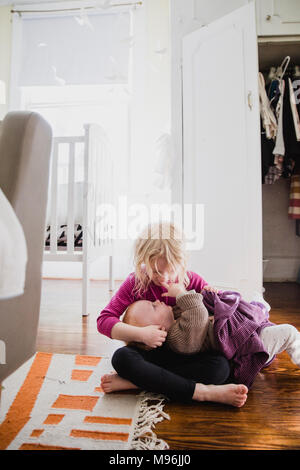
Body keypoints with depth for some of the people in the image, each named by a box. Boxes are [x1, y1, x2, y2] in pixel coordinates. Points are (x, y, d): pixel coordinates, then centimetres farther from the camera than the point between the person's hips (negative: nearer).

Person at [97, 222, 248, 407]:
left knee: (221, 367, -28)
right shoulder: (135, 283, -7)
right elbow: (104, 320, -12)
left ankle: (133, 381, -31)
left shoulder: (192, 281, -2)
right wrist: (141, 334, -26)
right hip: (151, 353, -1)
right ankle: (202, 391, -36)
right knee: (122, 357, -34)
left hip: (185, 355, 1)